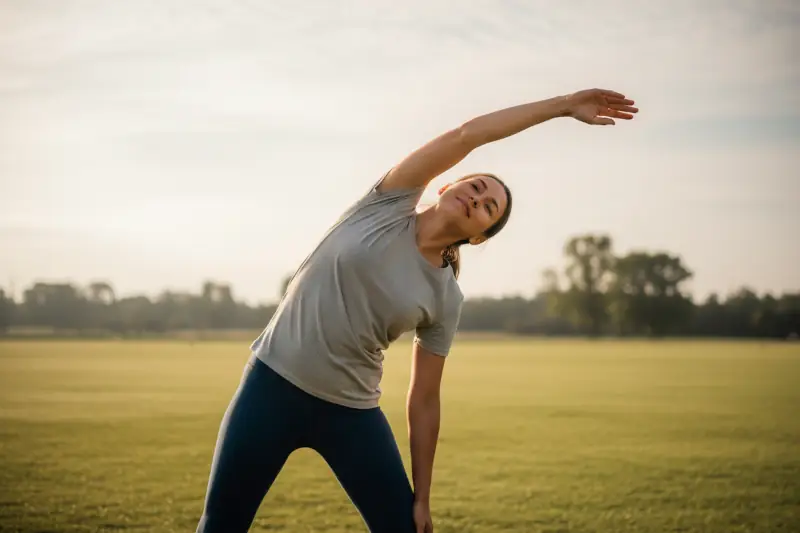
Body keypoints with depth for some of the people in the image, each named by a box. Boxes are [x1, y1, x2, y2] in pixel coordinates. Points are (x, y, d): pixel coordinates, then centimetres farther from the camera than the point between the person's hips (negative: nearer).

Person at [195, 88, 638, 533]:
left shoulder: (445, 300, -1)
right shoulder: (390, 202, -6)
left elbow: (424, 401, 3)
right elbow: (467, 135, -14)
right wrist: (563, 104, -11)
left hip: (351, 411, 2)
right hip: (273, 383, -2)